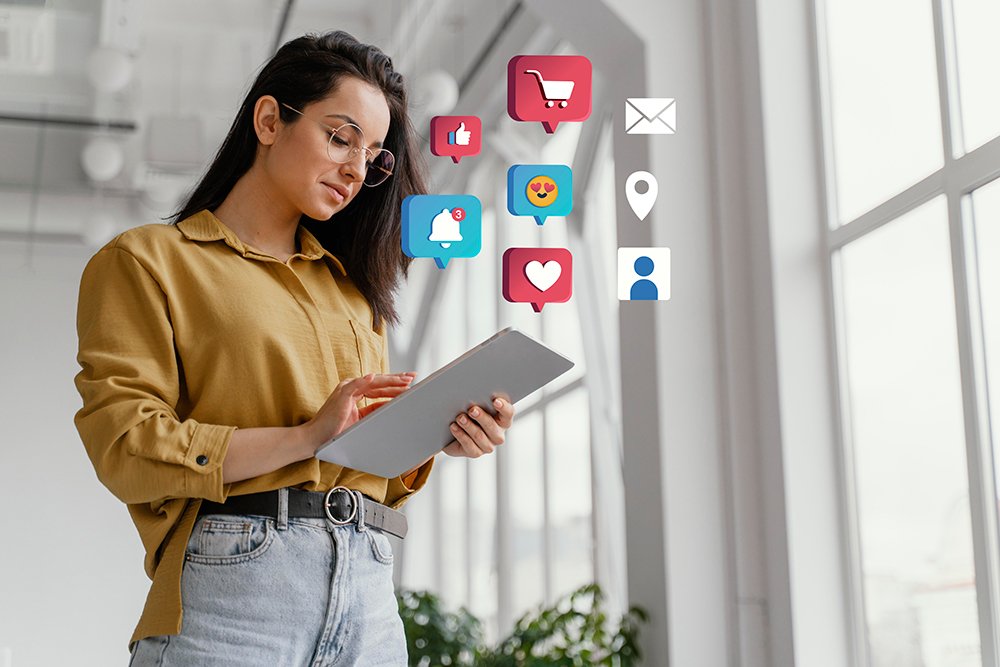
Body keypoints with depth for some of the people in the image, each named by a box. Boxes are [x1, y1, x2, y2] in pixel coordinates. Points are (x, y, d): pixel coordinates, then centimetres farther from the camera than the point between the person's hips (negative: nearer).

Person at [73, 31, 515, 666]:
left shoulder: (351, 285, 22)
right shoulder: (147, 261, 4)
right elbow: (125, 446, -8)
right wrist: (307, 435, -16)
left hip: (369, 589, 5)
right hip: (234, 582, -5)